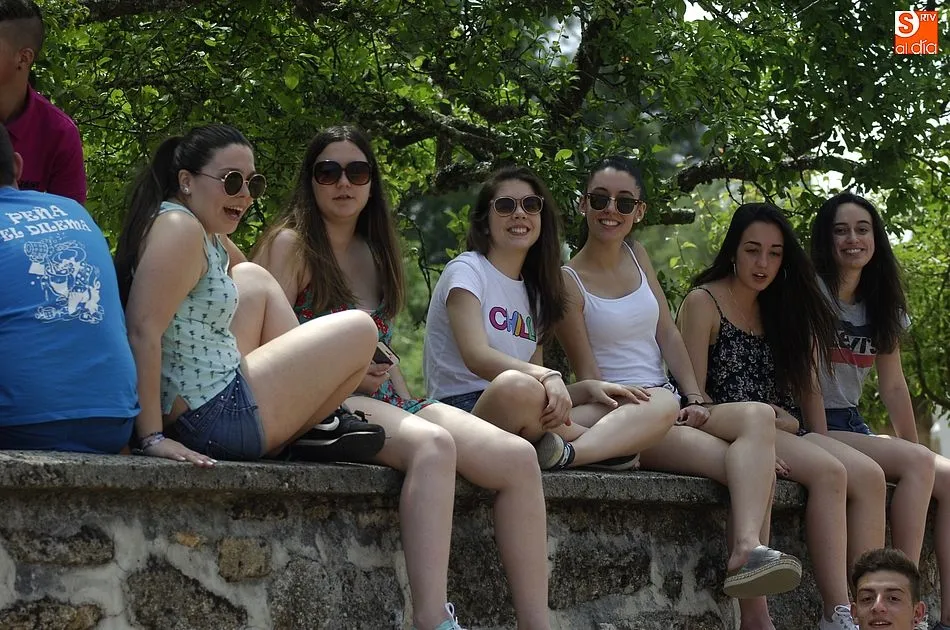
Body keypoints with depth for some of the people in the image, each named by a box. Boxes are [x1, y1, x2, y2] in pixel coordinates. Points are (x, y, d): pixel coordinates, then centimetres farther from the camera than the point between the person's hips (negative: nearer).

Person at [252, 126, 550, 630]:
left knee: (517, 457, -17)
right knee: (433, 445, -38)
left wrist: (409, 403, 8)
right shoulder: (289, 244, 1)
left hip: (387, 402, 7)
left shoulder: (375, 253, 22)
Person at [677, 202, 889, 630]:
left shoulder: (781, 309, 20)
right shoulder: (704, 302, 1)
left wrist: (822, 443, 2)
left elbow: (806, 385, 17)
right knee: (828, 472, -31)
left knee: (869, 476, -21)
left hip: (785, 431, 6)